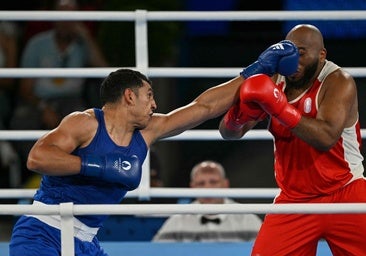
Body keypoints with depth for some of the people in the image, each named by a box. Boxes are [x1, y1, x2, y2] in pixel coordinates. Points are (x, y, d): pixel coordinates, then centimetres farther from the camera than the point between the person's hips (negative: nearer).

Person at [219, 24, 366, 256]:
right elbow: (229, 133, -3)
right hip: (293, 199, 4)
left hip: (343, 195, -4)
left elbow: (326, 137, -30)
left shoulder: (339, 82, -14)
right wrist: (237, 116, -27)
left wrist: (280, 108, -38)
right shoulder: (274, 82, 0)